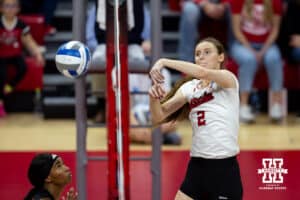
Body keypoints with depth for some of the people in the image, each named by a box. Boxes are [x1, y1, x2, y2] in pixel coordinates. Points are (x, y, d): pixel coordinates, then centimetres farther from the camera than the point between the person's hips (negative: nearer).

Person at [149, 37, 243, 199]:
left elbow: (203, 72, -24)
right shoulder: (188, 88, 10)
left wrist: (164, 62, -26)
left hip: (224, 168, -5)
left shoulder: (228, 78, -3)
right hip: (197, 166, 5)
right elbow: (159, 117, 6)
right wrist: (154, 98, -15)